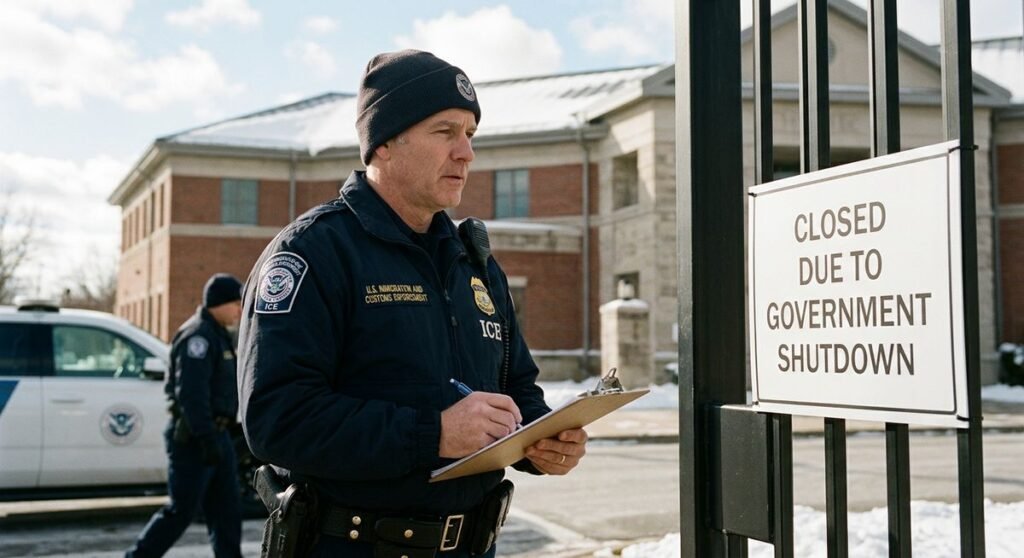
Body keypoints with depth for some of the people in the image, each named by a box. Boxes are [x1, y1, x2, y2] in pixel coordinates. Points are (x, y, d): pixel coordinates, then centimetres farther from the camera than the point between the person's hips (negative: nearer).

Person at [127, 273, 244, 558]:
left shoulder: (217, 335, 16)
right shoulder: (198, 335, -15)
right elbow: (191, 393, -23)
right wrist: (207, 438, -25)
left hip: (216, 435, 10)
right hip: (194, 438, -10)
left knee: (227, 510, 10)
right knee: (181, 510, -4)